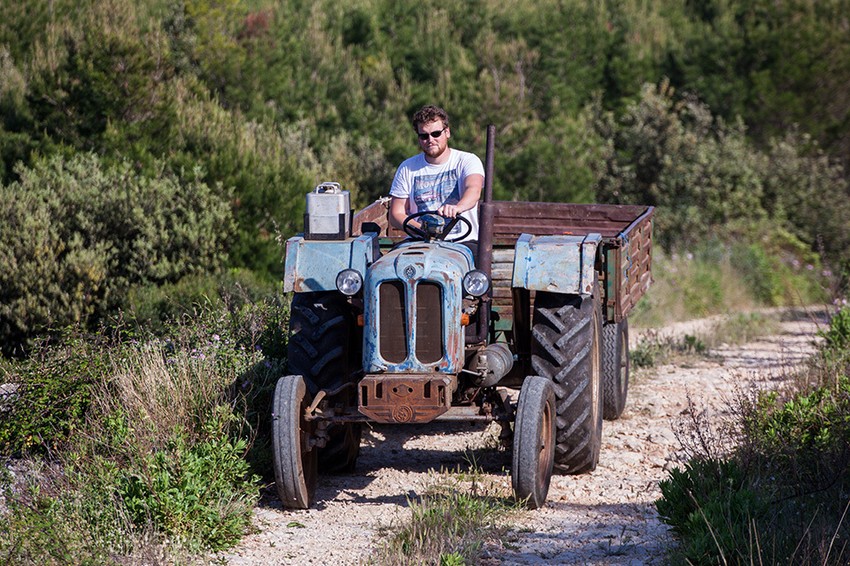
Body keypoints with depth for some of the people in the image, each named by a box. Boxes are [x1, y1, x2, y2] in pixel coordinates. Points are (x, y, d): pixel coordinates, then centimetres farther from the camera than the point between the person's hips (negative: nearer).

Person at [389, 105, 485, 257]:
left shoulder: (467, 161, 3)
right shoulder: (407, 169, 11)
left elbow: (473, 190, -19)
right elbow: (396, 214, 8)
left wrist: (457, 207, -44)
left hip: (463, 241, -1)